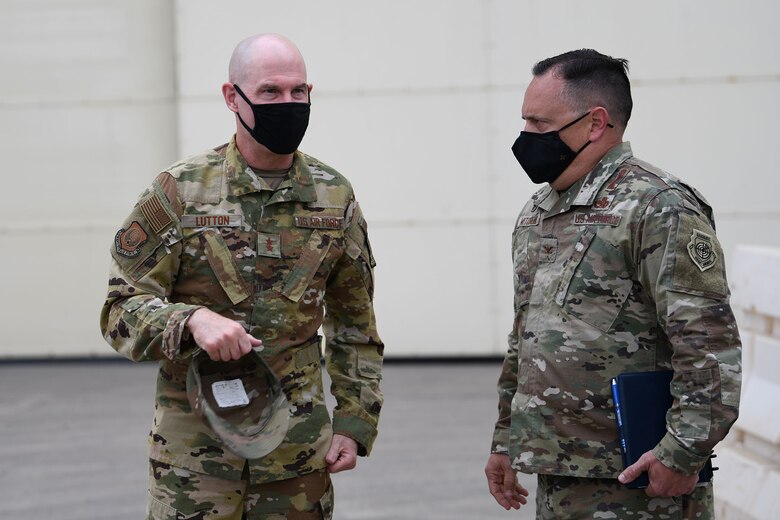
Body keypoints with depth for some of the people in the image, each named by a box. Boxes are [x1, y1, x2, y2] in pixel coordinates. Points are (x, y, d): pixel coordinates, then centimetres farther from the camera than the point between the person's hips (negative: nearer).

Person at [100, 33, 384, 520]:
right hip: (195, 445, -2)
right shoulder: (180, 191, -5)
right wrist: (190, 320, -24)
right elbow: (122, 307, -5)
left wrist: (355, 422, 8)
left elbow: (354, 325, 13)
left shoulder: (335, 197, 5)